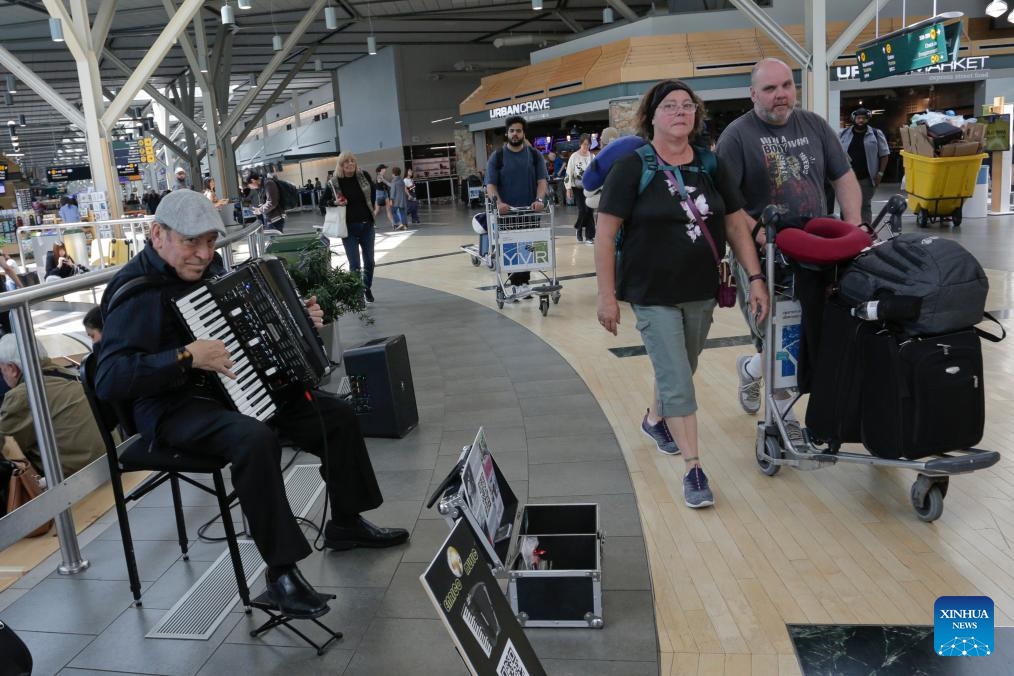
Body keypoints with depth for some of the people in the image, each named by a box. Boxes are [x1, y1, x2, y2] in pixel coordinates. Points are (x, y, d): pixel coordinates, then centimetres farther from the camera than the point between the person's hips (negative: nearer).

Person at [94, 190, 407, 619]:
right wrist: (187, 356, -34)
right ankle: (282, 572, -25)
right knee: (255, 439, -38)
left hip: (229, 388, 9)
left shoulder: (208, 269, 8)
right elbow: (108, 378, -27)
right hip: (174, 406, -8)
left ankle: (346, 524, 17)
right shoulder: (138, 292, -17)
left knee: (338, 414, 1)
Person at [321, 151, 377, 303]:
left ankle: (367, 288, 35)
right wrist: (334, 203, -18)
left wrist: (373, 208, 12)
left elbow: (373, 193, 17)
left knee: (369, 261, 13)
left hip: (367, 226, 3)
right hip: (348, 228, -3)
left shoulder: (364, 176, -2)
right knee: (355, 264, -4)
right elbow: (323, 205, 0)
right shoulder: (333, 183, -8)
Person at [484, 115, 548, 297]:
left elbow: (542, 180, 0)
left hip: (530, 211, 2)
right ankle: (517, 284, -5)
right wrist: (498, 202, -22)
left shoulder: (534, 155, 8)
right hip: (507, 212, -2)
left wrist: (539, 199, -19)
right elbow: (490, 184, -3)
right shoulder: (497, 157, 3)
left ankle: (522, 283, 12)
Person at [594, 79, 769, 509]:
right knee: (677, 382, -6)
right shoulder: (632, 167, -11)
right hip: (653, 295, -5)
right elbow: (605, 234, -12)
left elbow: (736, 223, 7)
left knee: (679, 372, 20)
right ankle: (694, 470, 4)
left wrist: (755, 278, 0)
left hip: (702, 292, 5)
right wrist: (607, 295, -14)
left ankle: (654, 420, 48)